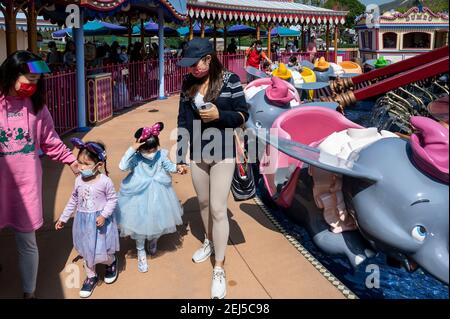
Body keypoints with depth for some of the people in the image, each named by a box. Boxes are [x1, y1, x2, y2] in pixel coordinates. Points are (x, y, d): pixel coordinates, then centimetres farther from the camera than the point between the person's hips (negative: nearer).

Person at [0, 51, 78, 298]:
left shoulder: (35, 104, 4)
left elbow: (49, 140, 12)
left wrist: (71, 161, 13)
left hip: (26, 183, 2)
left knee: (27, 242, 9)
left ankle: (29, 292, 25)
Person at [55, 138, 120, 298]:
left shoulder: (105, 181, -19)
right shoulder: (79, 180, -5)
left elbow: (112, 199, -9)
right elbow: (73, 200, 8)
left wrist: (104, 215, -22)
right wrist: (63, 218, 13)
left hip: (101, 221, -4)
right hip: (83, 221, 4)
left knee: (102, 250, 4)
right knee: (87, 251, 14)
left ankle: (111, 263, 39)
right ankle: (91, 276, 34)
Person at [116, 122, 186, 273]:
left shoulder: (161, 155, -10)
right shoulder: (135, 158, -21)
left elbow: (168, 166, 4)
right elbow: (122, 166, -36)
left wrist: (178, 168, -17)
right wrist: (132, 148, -38)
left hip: (157, 195, 3)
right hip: (139, 196, -3)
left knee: (158, 219, 17)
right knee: (140, 223, 6)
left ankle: (153, 240, 50)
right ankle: (141, 252, 25)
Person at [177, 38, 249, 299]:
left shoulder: (230, 80, -10)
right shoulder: (188, 83, 3)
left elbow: (243, 115, -5)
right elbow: (183, 121, 7)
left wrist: (219, 115, -24)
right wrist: (180, 156, 7)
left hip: (222, 155, -4)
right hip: (197, 155, 4)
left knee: (218, 209, -4)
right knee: (203, 203, 18)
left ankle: (219, 269, 6)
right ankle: (209, 241, 44)